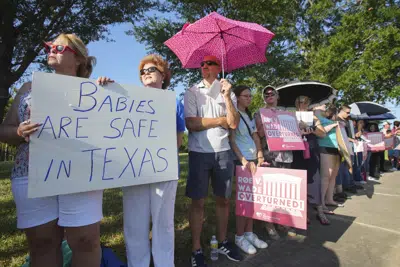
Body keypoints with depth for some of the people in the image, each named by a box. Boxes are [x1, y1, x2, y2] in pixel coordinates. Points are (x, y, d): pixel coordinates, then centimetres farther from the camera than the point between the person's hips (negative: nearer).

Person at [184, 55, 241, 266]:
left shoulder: (228, 93, 9)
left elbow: (234, 124, -3)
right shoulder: (192, 92, 2)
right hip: (199, 152, -2)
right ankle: (196, 249, 16)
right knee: (198, 202, 3)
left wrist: (227, 96, -11)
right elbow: (191, 124, -11)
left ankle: (222, 242, 30)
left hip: (223, 152, 3)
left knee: (223, 200, 12)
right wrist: (221, 120, -6)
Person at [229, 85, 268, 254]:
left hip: (254, 159, 7)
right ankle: (239, 236, 10)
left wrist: (260, 156, 3)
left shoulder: (249, 115, 18)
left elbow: (256, 137, 16)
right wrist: (243, 160, -18)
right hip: (241, 160, -7)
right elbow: (231, 140, -12)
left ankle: (249, 233, 20)